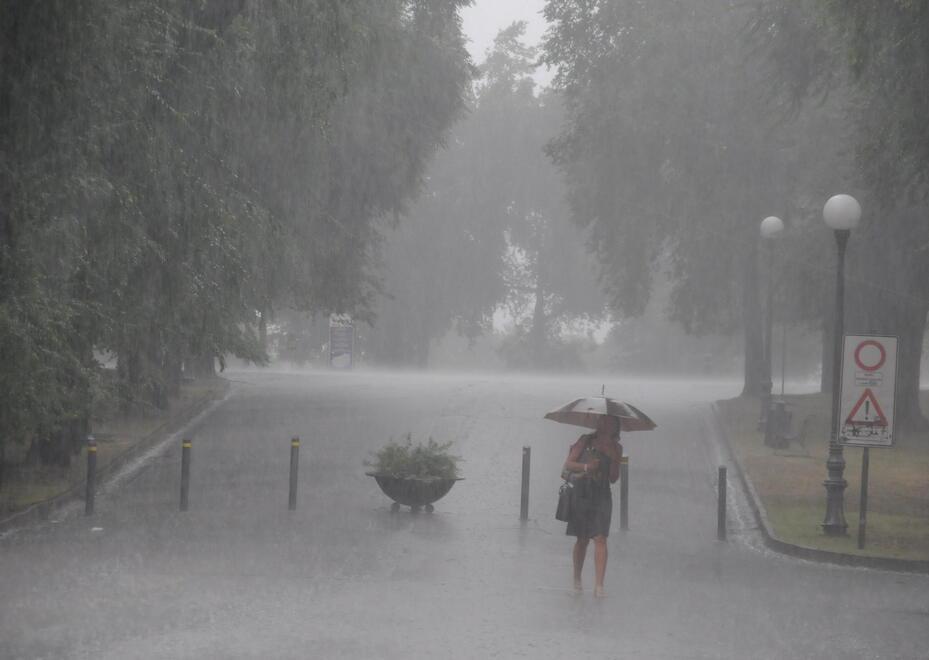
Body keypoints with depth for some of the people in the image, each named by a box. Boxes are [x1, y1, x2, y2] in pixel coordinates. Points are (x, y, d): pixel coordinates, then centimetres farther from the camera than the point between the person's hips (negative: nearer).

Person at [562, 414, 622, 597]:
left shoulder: (616, 448, 8)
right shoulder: (586, 441, 2)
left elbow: (613, 479, 4)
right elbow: (568, 465, -2)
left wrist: (615, 460, -10)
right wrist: (586, 467, -18)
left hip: (601, 496, 1)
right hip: (581, 493, -1)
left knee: (600, 538, -12)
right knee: (582, 539, 6)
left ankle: (599, 585, -19)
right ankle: (577, 578, 27)